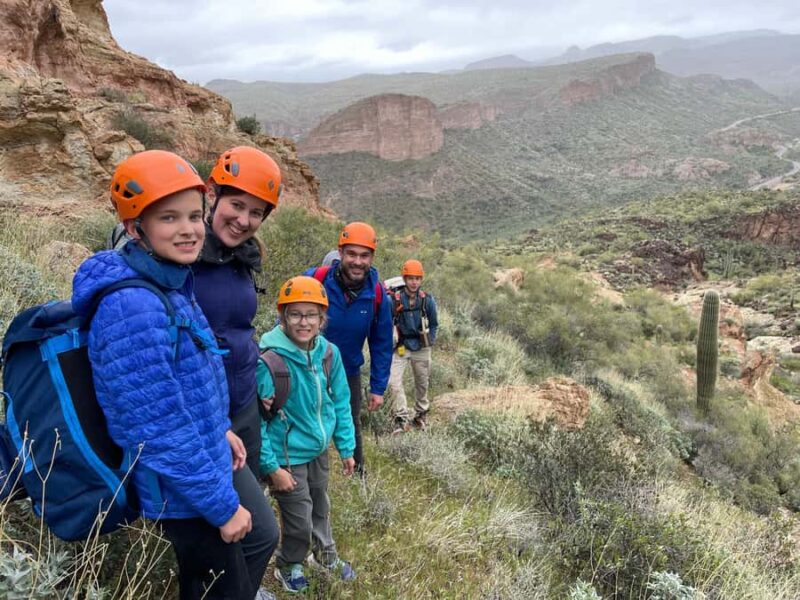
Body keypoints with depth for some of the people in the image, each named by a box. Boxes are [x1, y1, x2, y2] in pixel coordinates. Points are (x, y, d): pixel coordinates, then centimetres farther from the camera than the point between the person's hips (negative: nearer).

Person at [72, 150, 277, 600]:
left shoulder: (172, 283, 0)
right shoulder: (131, 307, -30)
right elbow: (160, 430, -29)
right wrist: (223, 506, -21)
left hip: (213, 456, 9)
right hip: (183, 489, -9)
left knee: (264, 536, 27)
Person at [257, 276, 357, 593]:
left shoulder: (329, 352, -10)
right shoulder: (268, 359, -27)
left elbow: (340, 403, 1)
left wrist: (346, 447, 5)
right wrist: (271, 466, -19)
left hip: (319, 450, 5)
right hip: (288, 456, -5)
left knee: (321, 507, 26)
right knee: (300, 521, 8)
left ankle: (326, 555, 52)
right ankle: (287, 566, 39)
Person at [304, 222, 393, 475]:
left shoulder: (377, 294, -14)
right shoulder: (314, 279, -24)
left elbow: (382, 345, -4)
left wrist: (378, 388, -2)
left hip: (349, 374, 2)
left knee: (351, 428, 20)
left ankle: (358, 475, 41)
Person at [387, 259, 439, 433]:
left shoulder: (427, 300, -6)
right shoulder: (394, 299, -15)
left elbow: (434, 324, 9)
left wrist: (430, 342, 3)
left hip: (421, 348, 2)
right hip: (400, 347, -2)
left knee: (422, 382, 15)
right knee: (394, 382, -16)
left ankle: (421, 414, 36)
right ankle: (401, 419, -9)